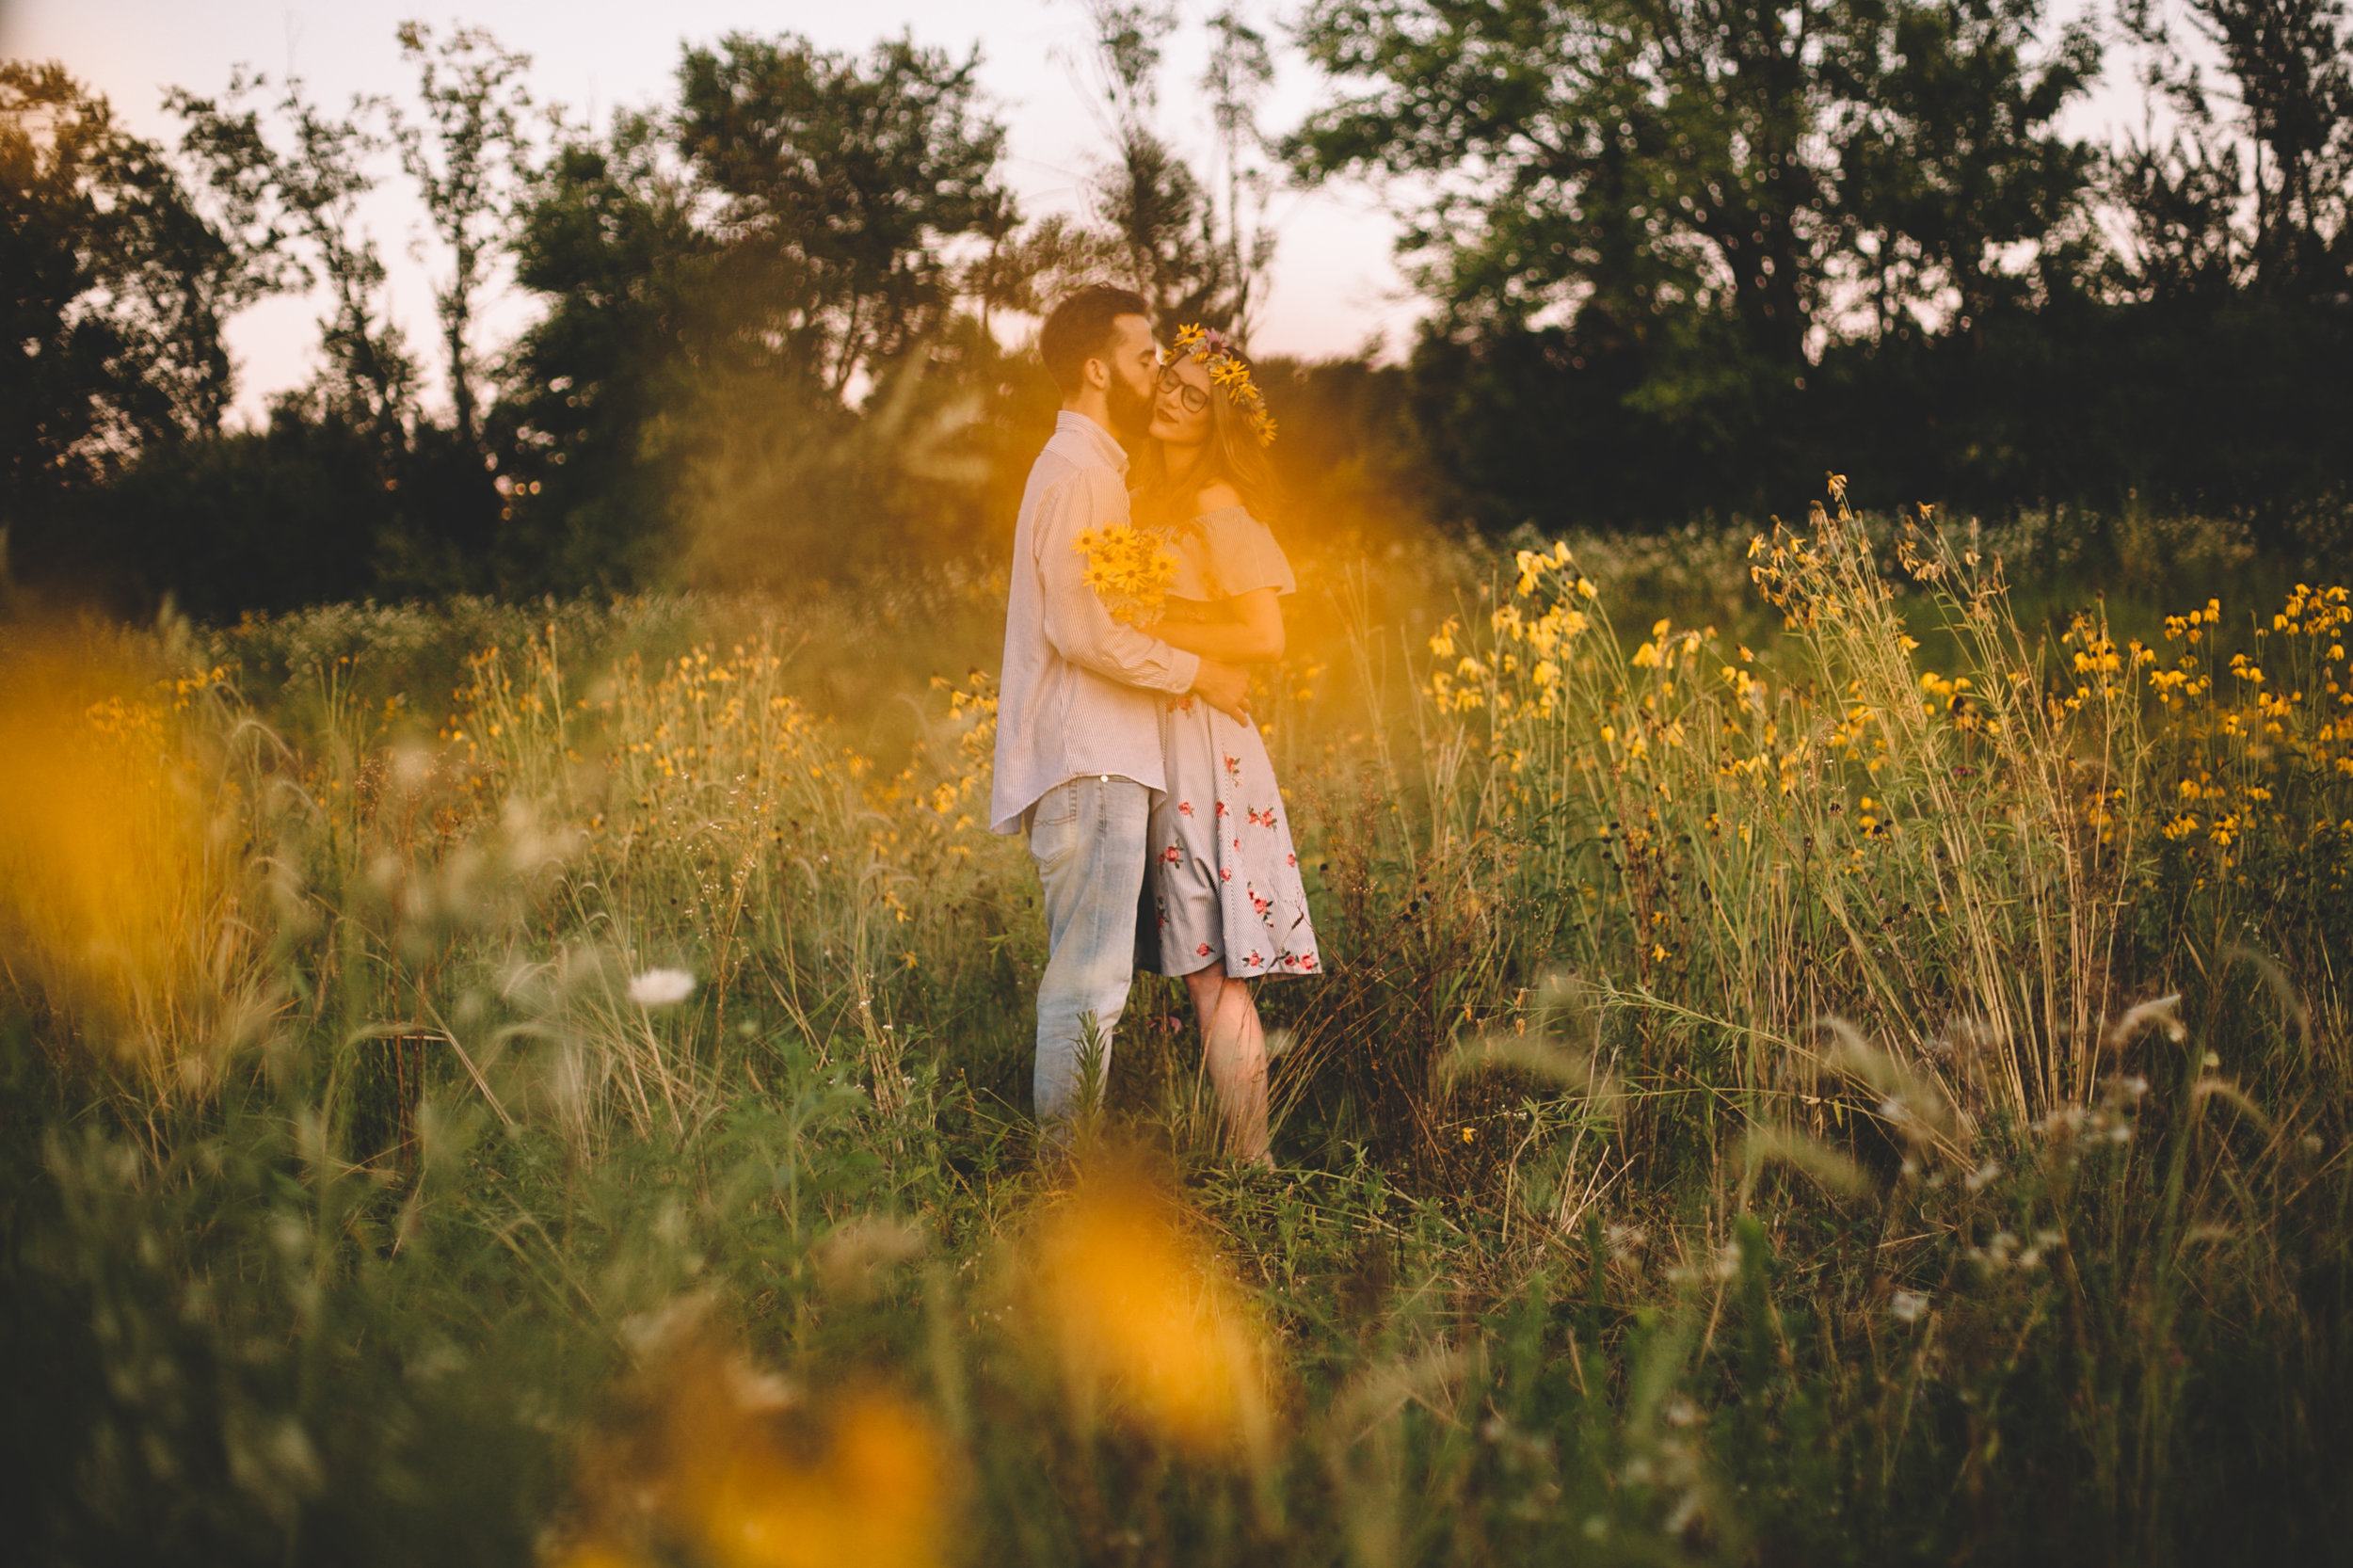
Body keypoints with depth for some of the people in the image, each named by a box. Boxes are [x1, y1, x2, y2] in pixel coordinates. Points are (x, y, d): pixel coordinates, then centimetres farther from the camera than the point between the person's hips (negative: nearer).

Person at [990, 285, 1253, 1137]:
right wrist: (1195, 672, -11)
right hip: (1088, 766, -11)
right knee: (1090, 978, -9)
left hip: (1097, 760, 11)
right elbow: (1083, 629, -20)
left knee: (1085, 972, 12)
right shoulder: (1077, 473, -12)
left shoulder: (1087, 467, 21)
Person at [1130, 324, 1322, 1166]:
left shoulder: (1221, 512, -9)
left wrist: (1157, 632, -16)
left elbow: (1266, 637, -16)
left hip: (1200, 741, -8)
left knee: (1214, 972, -8)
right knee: (1201, 970, 7)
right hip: (1146, 738, 8)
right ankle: (1236, 1159, 11)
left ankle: (1247, 1162, -4)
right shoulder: (1144, 497, 14)